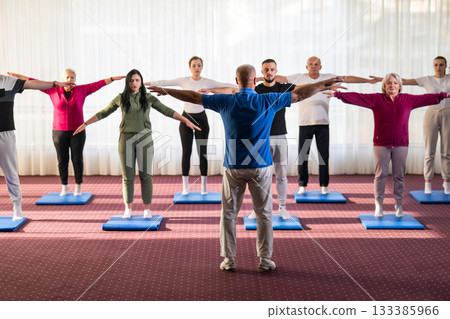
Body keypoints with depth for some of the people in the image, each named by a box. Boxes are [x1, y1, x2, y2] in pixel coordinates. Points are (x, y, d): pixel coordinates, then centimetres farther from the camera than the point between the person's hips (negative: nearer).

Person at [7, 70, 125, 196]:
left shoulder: (81, 90, 0)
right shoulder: (54, 90, 1)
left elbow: (98, 84, -2)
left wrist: (114, 78, -5)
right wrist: (19, 76, 3)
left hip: (77, 132, -1)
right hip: (59, 132, 1)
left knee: (77, 159, 0)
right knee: (62, 160, 4)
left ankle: (78, 187, 11)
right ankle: (64, 186, 19)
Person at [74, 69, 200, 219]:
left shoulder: (149, 98, 2)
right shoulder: (121, 98, 3)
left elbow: (167, 111, 3)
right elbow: (103, 113, 12)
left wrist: (187, 121, -4)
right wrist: (85, 124, 9)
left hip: (144, 139, 0)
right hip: (126, 139, 0)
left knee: (145, 175, 0)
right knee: (127, 176, 3)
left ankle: (147, 209, 11)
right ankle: (128, 209, 15)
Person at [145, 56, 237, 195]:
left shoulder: (207, 82, 0)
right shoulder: (184, 81, 1)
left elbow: (225, 86, -4)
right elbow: (165, 82, -1)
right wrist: (146, 83, -5)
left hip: (201, 118, 0)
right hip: (186, 118, 0)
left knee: (202, 152, 2)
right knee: (186, 152, 2)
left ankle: (204, 186, 11)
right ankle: (185, 186, 9)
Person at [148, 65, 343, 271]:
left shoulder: (226, 102, -2)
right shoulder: (267, 101, -3)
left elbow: (193, 97, 8)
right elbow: (300, 94, 6)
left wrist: (165, 90, 21)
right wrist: (326, 83, 18)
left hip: (233, 167, 1)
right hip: (260, 167, 0)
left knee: (229, 214, 10)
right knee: (264, 214, 9)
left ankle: (228, 259, 12)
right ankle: (265, 260, 13)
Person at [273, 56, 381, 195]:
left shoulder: (328, 78, 7)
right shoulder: (299, 78, 4)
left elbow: (348, 79, 6)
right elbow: (280, 78, 1)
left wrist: (368, 80, 3)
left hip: (323, 124, 1)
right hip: (304, 124, -1)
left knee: (324, 155, 2)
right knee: (302, 155, 2)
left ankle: (324, 186, 10)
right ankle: (302, 185, 12)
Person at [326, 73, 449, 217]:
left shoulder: (408, 100, 10)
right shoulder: (376, 99, 2)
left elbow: (426, 98, 14)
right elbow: (357, 98, -6)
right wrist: (338, 94, -15)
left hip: (401, 145, 2)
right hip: (381, 144, -2)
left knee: (399, 176, 4)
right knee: (380, 174, 0)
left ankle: (398, 206, 14)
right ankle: (378, 206, 7)